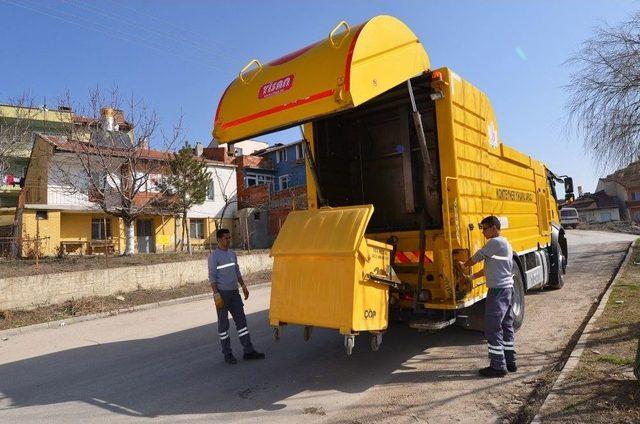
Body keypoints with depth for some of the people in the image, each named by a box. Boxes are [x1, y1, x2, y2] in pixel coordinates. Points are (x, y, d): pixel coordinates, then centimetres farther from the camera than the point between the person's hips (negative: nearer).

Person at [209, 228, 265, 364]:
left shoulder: (232, 253, 11)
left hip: (234, 293, 7)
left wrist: (243, 286, 17)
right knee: (223, 324, 4)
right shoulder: (214, 256, -10)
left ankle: (248, 351, 12)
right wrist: (216, 295, -20)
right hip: (222, 293, -6)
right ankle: (227, 354, 14)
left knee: (241, 321, 6)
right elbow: (212, 277, -14)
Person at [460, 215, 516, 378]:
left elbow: (478, 256, -9)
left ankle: (498, 366, 0)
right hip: (507, 288, 11)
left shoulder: (496, 242, -15)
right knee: (506, 326, 16)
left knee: (492, 328, -5)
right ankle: (510, 362, 24)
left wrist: (464, 265, 9)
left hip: (498, 290, -10)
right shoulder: (505, 243, 17)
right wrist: (473, 276, 19)